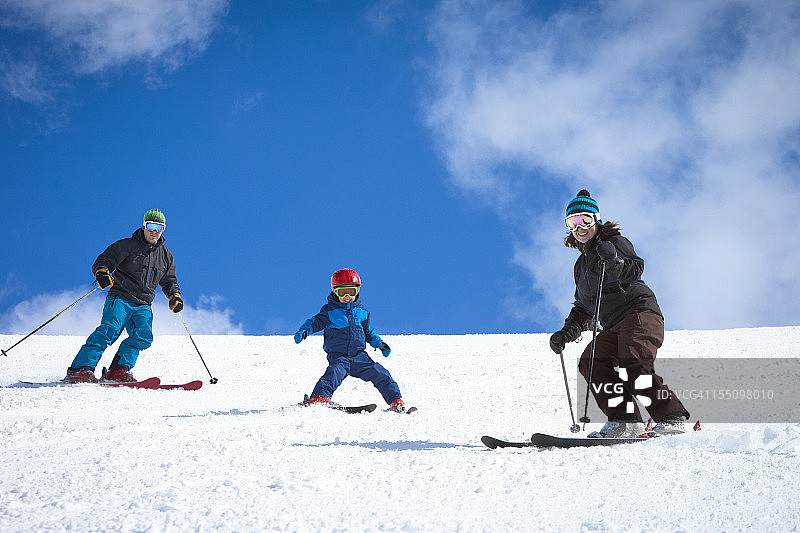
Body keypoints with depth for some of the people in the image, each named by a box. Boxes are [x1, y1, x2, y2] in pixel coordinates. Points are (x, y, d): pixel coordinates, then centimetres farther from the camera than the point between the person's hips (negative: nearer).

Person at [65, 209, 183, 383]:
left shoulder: (166, 256, 17)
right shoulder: (127, 246, 2)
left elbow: (169, 282, 28)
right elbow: (102, 261, -1)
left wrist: (175, 297, 8)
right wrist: (102, 273, -24)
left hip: (143, 305, 5)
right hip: (120, 298, -5)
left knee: (143, 336, -21)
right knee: (110, 330, -26)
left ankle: (119, 370, -19)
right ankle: (81, 368, -30)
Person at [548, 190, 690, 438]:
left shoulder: (615, 242, 6)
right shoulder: (581, 264, 27)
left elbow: (636, 269, -11)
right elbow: (584, 309, 30)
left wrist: (614, 262, -29)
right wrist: (567, 333, 17)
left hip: (639, 310, -8)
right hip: (613, 325, 8)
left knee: (633, 365, -27)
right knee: (592, 362, -14)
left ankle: (673, 417, -27)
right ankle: (625, 420, -19)